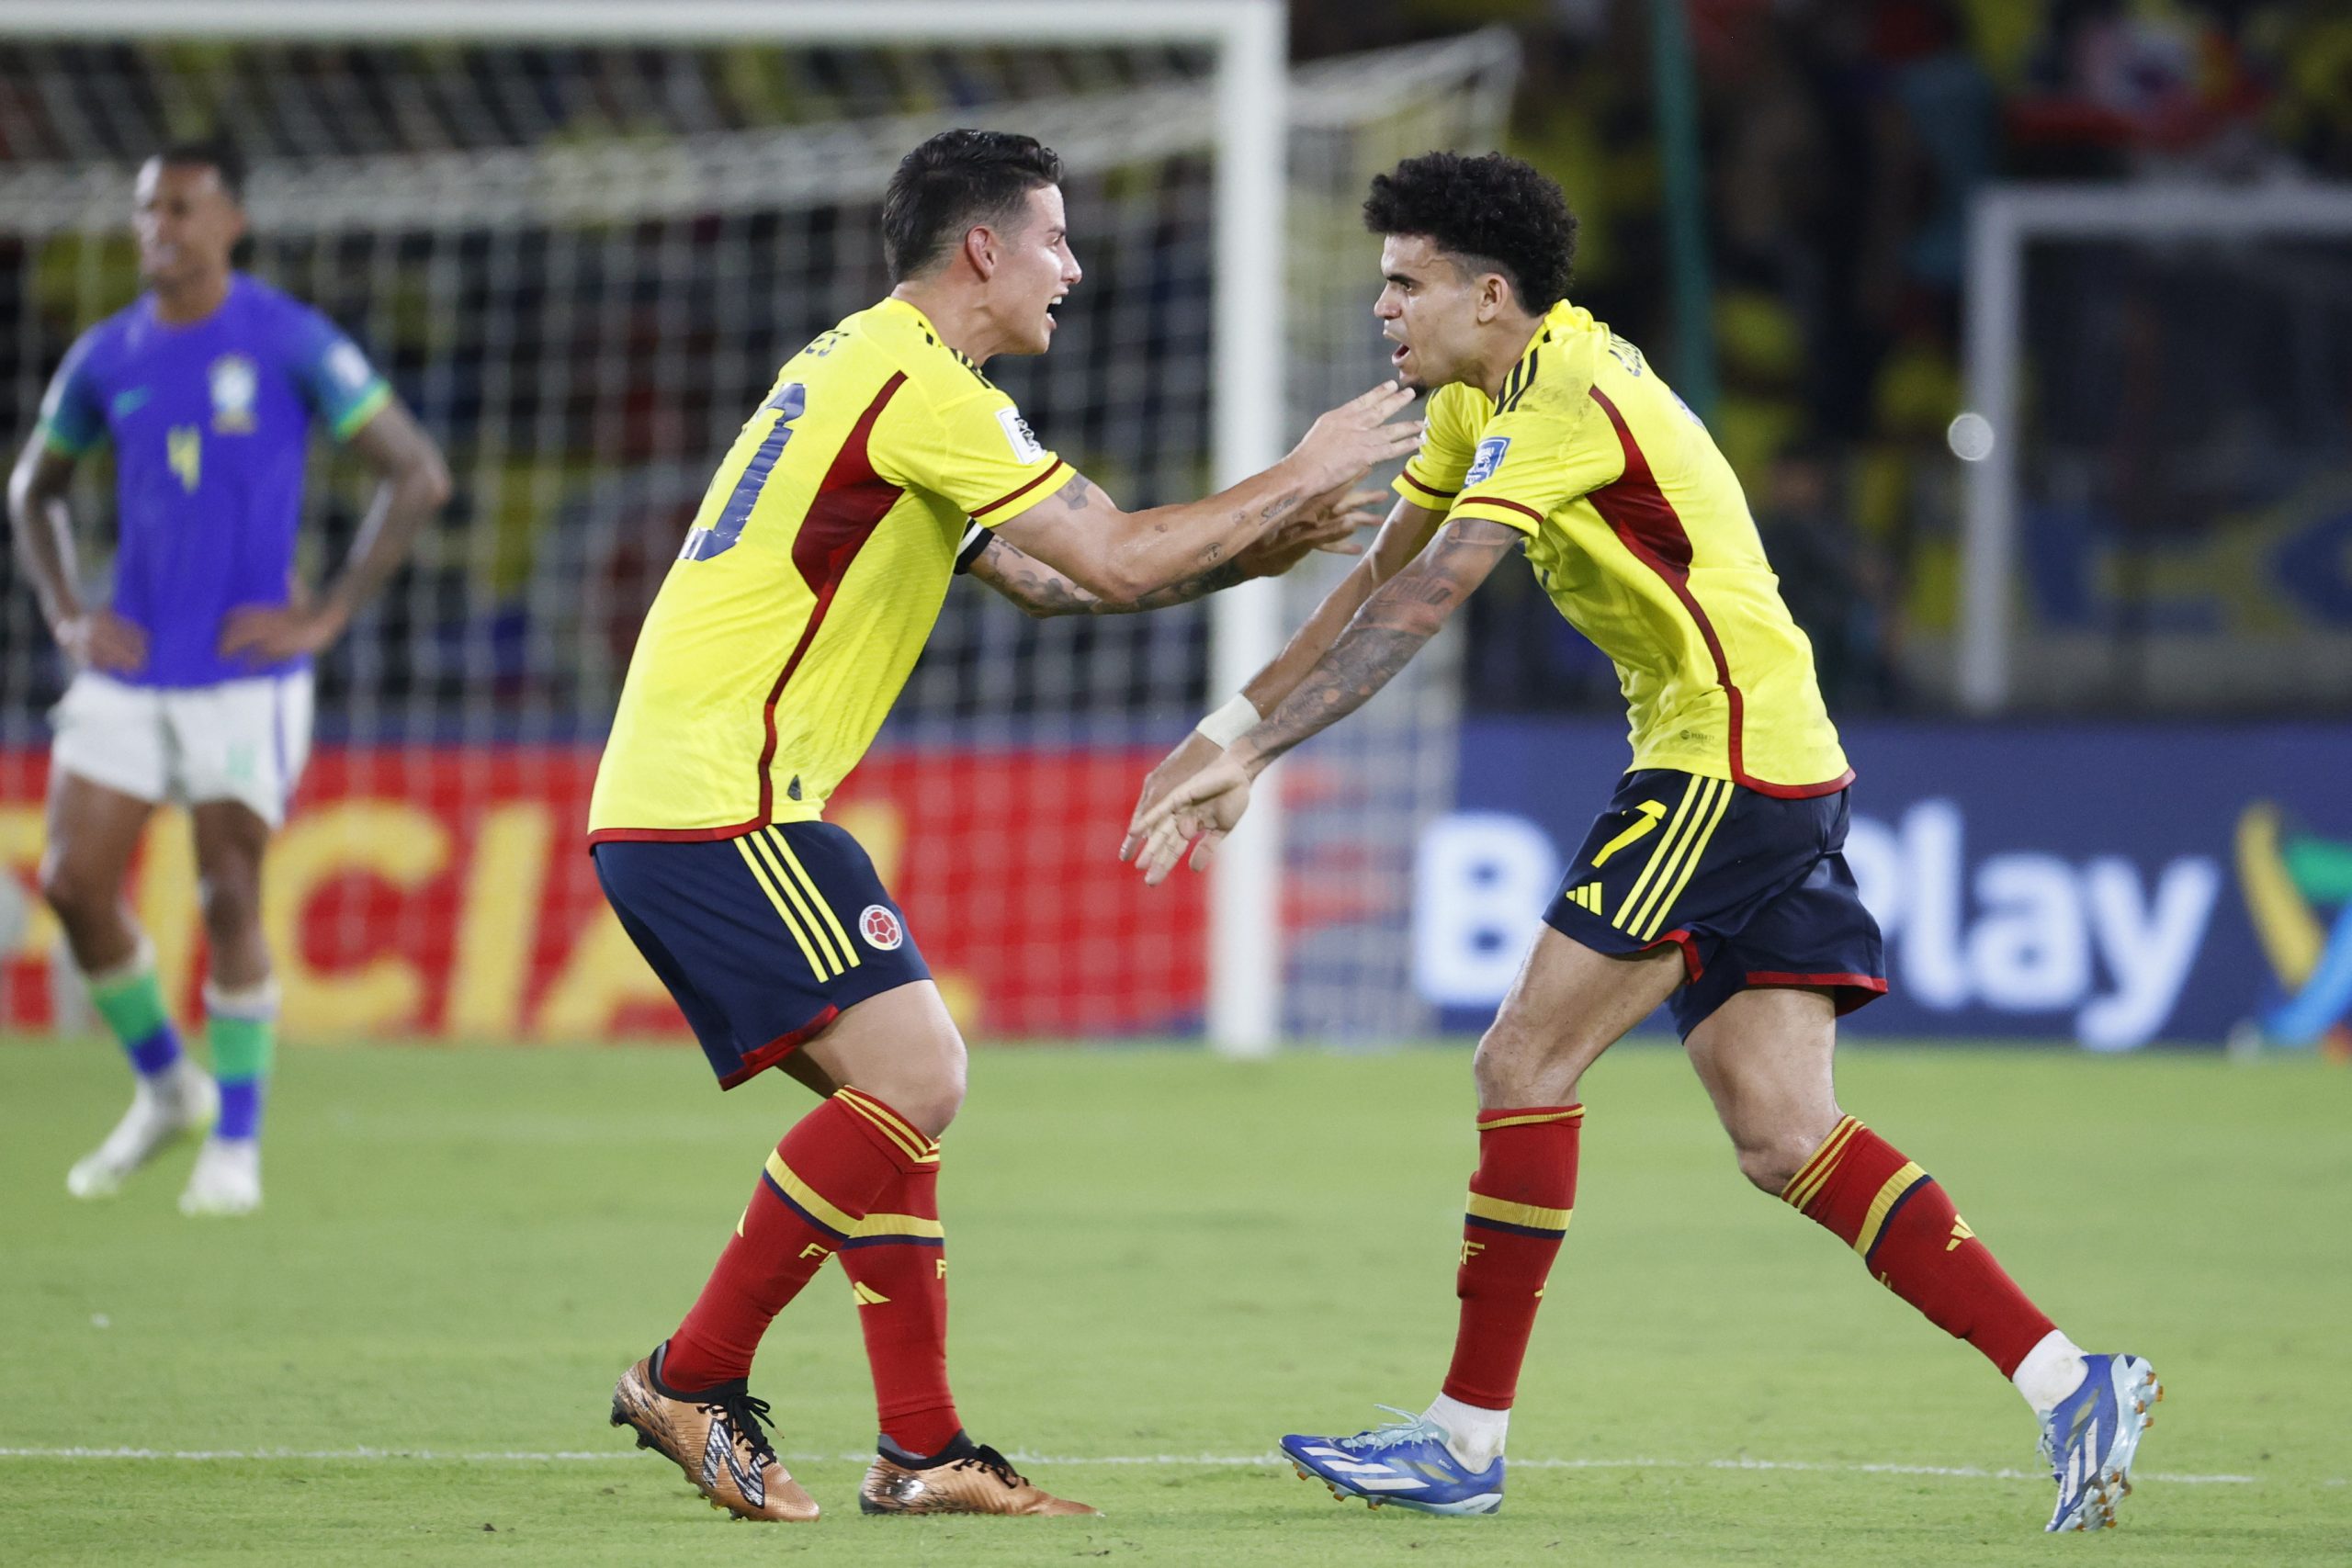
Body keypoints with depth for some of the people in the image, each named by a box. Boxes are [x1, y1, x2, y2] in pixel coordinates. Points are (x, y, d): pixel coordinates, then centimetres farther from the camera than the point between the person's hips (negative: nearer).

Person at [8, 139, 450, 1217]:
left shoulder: (292, 343, -7)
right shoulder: (106, 356, 6)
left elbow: (418, 477, -6)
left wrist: (325, 618, -10)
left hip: (246, 674, -4)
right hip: (127, 673, 4)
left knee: (229, 899, -6)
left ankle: (235, 1147, 7)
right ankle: (165, 1089, 19)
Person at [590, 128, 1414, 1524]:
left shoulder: (875, 370, 21)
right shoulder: (915, 382, -12)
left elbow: (1048, 576, 26)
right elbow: (1116, 562, -15)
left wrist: (1252, 551, 18)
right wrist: (1296, 480, -3)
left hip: (667, 806, 11)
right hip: (722, 805, -11)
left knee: (896, 1094, 11)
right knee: (914, 1079, -14)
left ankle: (921, 1448, 7)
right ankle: (695, 1379, -9)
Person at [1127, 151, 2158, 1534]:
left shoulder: (1567, 402, -16)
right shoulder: (1486, 395, 15)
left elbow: (1421, 606, -23)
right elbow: (1378, 580, 21)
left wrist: (1250, 746, -22)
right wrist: (1234, 730, 17)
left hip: (1728, 767, -10)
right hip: (1773, 771, 10)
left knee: (1528, 1067, -6)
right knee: (1785, 1134, 2)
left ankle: (1467, 1442, -1)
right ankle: (2068, 1385, -4)